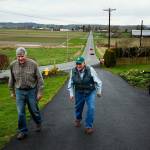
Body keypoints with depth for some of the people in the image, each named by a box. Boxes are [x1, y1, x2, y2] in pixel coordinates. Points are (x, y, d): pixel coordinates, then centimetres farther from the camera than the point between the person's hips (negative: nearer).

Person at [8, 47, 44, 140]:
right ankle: (23, 131, 20)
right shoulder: (13, 65, -5)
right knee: (20, 113, 3)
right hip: (19, 91, 2)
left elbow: (39, 79, -7)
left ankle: (39, 123, 42)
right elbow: (11, 79, 9)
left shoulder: (33, 64, -14)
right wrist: (12, 91, 13)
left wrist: (40, 92, -8)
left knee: (34, 110, 13)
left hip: (32, 91, -2)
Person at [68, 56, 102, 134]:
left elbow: (98, 81, -10)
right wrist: (71, 94, -1)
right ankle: (78, 119, 51)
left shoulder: (90, 70, -23)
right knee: (78, 107, 20)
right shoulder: (73, 71, -16)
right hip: (79, 93, 3)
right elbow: (71, 83, -1)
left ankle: (88, 126, -3)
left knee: (91, 108, -16)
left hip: (90, 92, -2)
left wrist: (99, 91, -1)